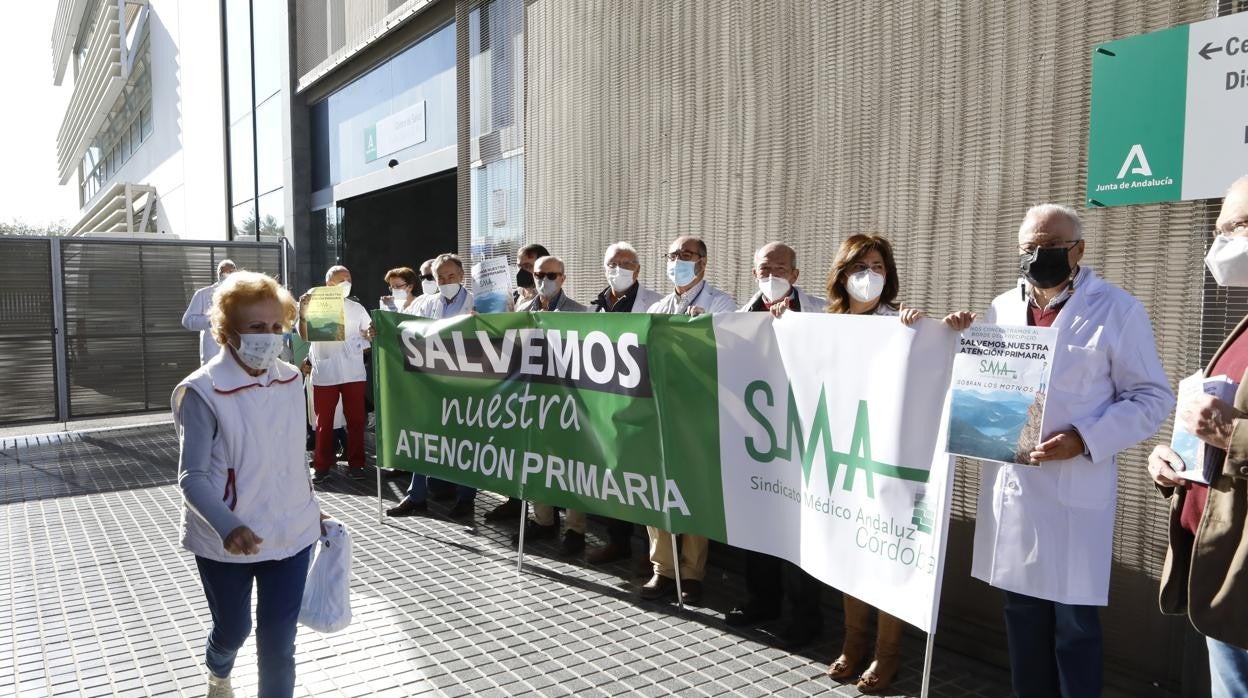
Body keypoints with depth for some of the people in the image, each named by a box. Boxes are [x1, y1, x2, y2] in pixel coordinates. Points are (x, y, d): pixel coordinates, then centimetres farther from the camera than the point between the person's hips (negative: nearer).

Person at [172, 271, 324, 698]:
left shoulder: (291, 380, -1)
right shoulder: (202, 392, -17)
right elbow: (192, 477, -18)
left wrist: (311, 508, 18)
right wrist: (227, 527, -33)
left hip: (290, 534, 3)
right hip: (225, 542, -3)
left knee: (279, 643, 7)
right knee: (233, 631, 20)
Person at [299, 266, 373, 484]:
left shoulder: (357, 308, 9)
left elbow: (369, 335, 12)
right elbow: (304, 336, -10)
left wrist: (372, 332, -12)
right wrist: (302, 313, -27)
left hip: (354, 374, 2)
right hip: (324, 374, -2)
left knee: (356, 420, 6)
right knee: (324, 421, 6)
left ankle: (355, 463, 14)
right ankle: (322, 466, 13)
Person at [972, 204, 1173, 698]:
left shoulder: (1117, 310, -3)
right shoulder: (1002, 309, 10)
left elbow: (1152, 398, -4)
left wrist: (1084, 440, -17)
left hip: (1075, 491, -4)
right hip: (1009, 487, 4)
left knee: (1073, 624, 5)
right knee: (1022, 618, 15)